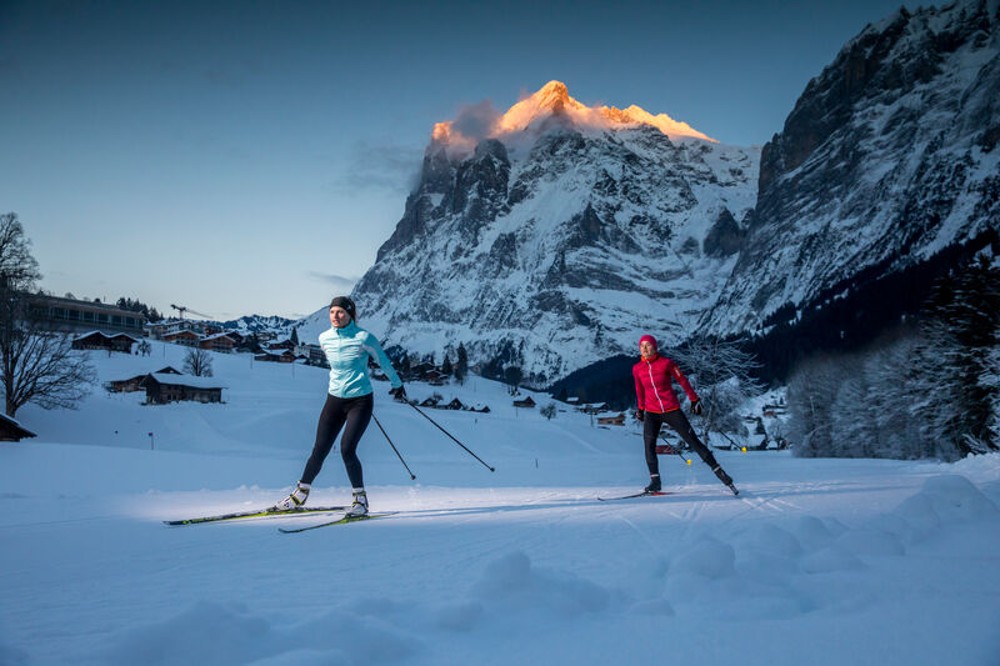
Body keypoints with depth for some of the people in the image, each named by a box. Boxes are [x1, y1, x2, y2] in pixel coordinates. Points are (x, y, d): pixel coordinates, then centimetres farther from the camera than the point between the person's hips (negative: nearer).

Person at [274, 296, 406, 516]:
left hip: (360, 401, -4)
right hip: (335, 399, 4)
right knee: (320, 450, 4)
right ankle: (300, 494, 20)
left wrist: (397, 384, 13)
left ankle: (360, 499, 1)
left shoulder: (363, 338, -14)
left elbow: (383, 361, 1)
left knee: (347, 449, -15)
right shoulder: (325, 338, 1)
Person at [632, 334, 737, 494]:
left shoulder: (666, 363, -10)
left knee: (693, 441, 0)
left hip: (672, 411, -3)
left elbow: (682, 380, -1)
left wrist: (694, 400, 3)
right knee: (648, 445, -14)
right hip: (651, 413, 3)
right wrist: (640, 408, 26)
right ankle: (655, 481, -7)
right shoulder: (637, 369, 1)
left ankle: (719, 471, 10)